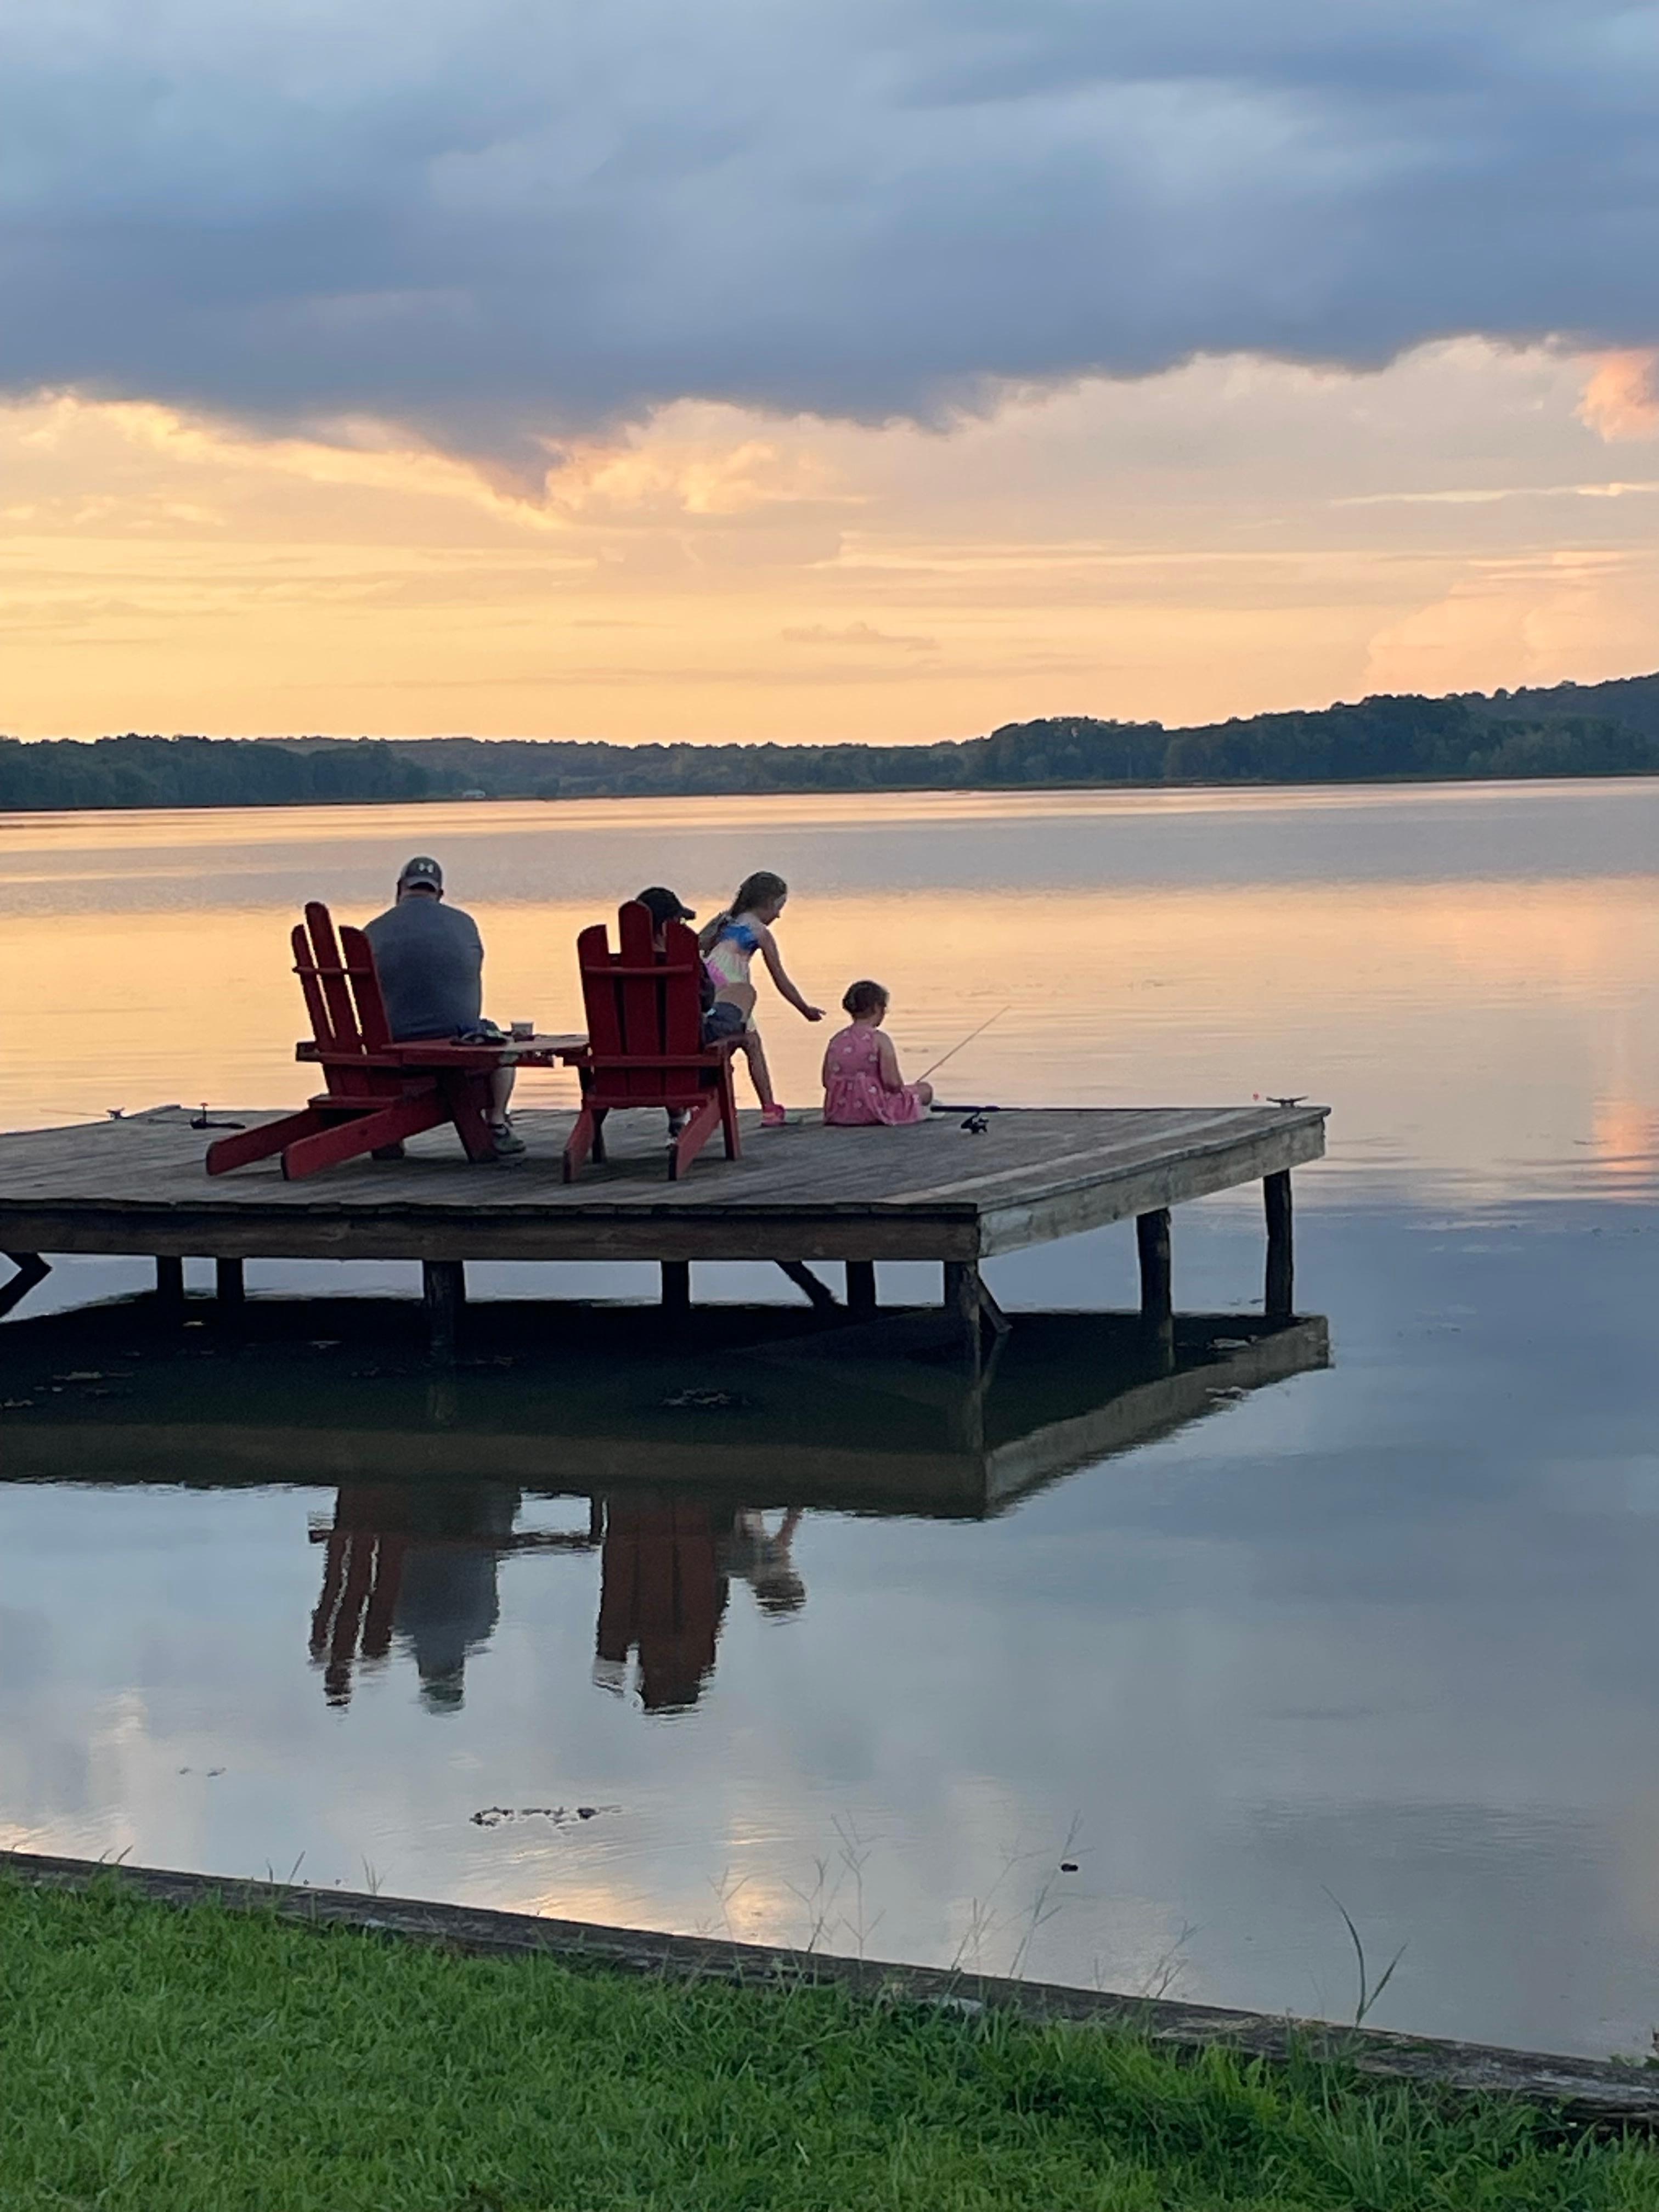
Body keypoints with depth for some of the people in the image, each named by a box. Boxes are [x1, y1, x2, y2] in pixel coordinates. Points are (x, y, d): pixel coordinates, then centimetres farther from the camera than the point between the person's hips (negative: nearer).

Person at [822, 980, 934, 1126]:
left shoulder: (836, 1040, 4)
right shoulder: (880, 1039, -12)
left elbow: (827, 1081, 6)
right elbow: (892, 1082, -17)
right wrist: (901, 1087, 6)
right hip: (873, 1112, -7)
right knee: (926, 1089, 14)